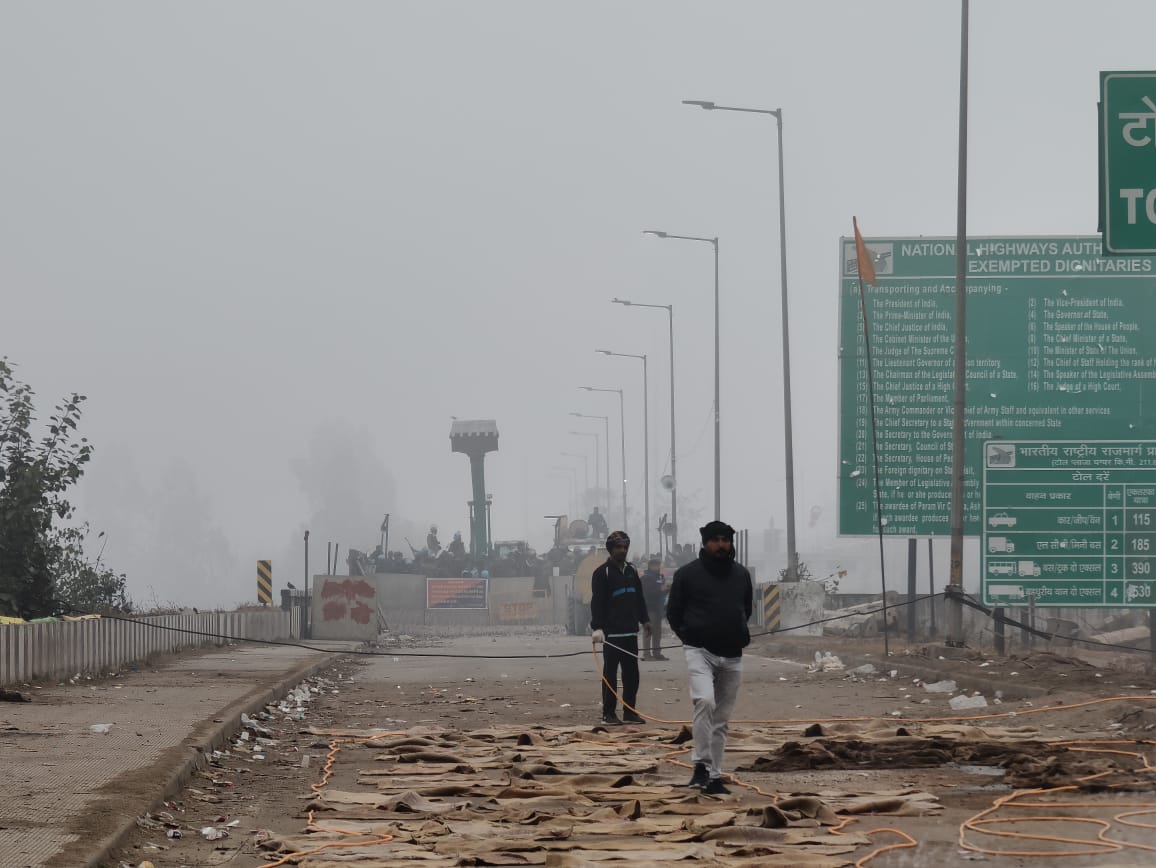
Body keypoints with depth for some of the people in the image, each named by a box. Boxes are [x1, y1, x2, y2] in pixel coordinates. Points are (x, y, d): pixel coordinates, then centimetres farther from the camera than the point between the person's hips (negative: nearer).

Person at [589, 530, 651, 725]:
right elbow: (597, 602, -10)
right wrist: (597, 627, -18)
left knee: (632, 673, 6)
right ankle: (608, 713, 1)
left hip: (631, 631, 6)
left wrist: (644, 620, 17)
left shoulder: (631, 571, 16)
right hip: (612, 633, -6)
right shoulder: (602, 573, -5)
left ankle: (630, 712, 11)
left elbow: (639, 598, 23)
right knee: (610, 673, -2)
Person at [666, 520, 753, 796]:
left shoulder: (741, 574, 9)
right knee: (705, 701, -28)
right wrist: (690, 637, -1)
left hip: (732, 656, 4)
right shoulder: (688, 574, -4)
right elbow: (673, 612, 5)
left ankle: (714, 777, 14)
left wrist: (738, 633, 14)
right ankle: (701, 764, -20)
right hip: (700, 652, -4)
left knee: (722, 719, 7)